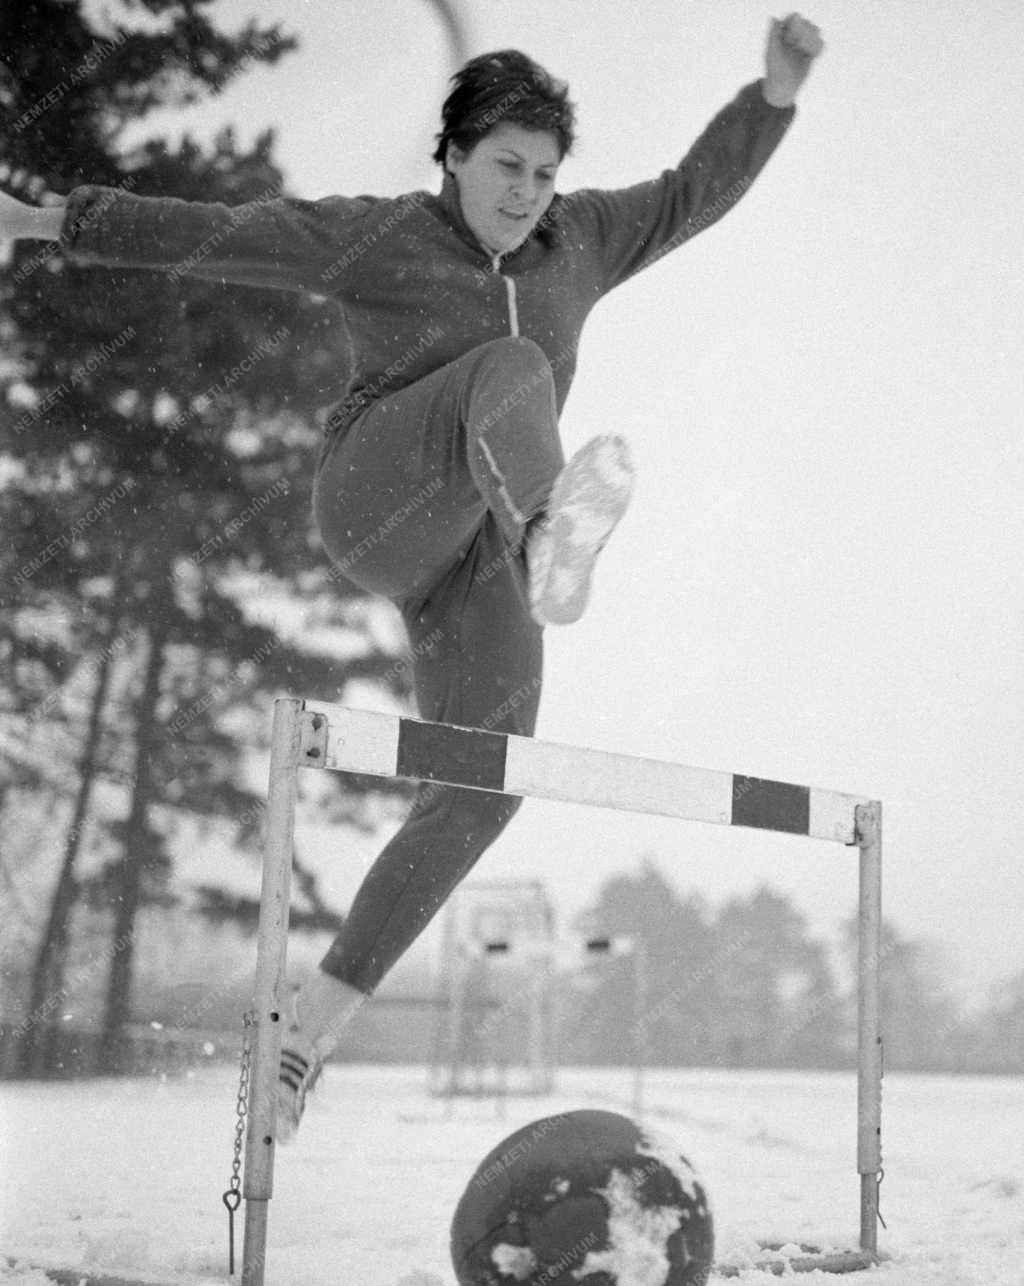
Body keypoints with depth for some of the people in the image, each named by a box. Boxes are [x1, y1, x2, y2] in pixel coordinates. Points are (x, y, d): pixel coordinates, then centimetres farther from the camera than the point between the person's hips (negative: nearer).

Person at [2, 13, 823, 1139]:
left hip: (471, 562, 5)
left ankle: (307, 1032, -1)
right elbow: (208, 236, 7)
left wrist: (776, 88, 8)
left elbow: (698, 192, 21)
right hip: (376, 502, -5)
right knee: (512, 371, -32)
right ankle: (551, 536, -69)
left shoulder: (575, 242, 18)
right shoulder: (373, 236, 6)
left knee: (478, 788, -10)